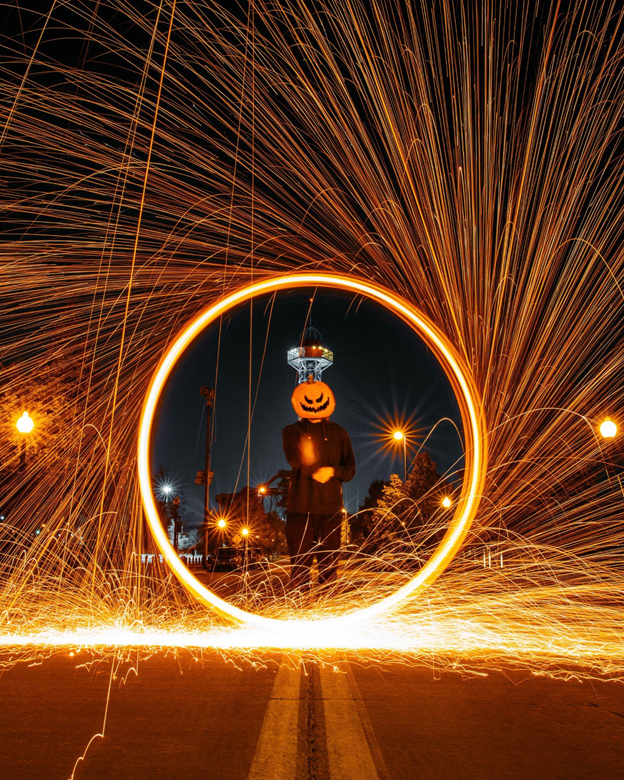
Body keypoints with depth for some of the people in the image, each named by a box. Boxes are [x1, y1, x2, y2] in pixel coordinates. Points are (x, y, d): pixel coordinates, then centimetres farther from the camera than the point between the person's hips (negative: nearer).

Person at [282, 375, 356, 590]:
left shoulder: (338, 433, 14)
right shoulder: (292, 431, 7)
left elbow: (350, 469, 9)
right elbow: (294, 459, -13)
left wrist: (333, 471, -10)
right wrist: (306, 457, -32)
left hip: (330, 506, 2)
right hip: (300, 506, -2)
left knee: (329, 562, 6)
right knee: (299, 562, 0)